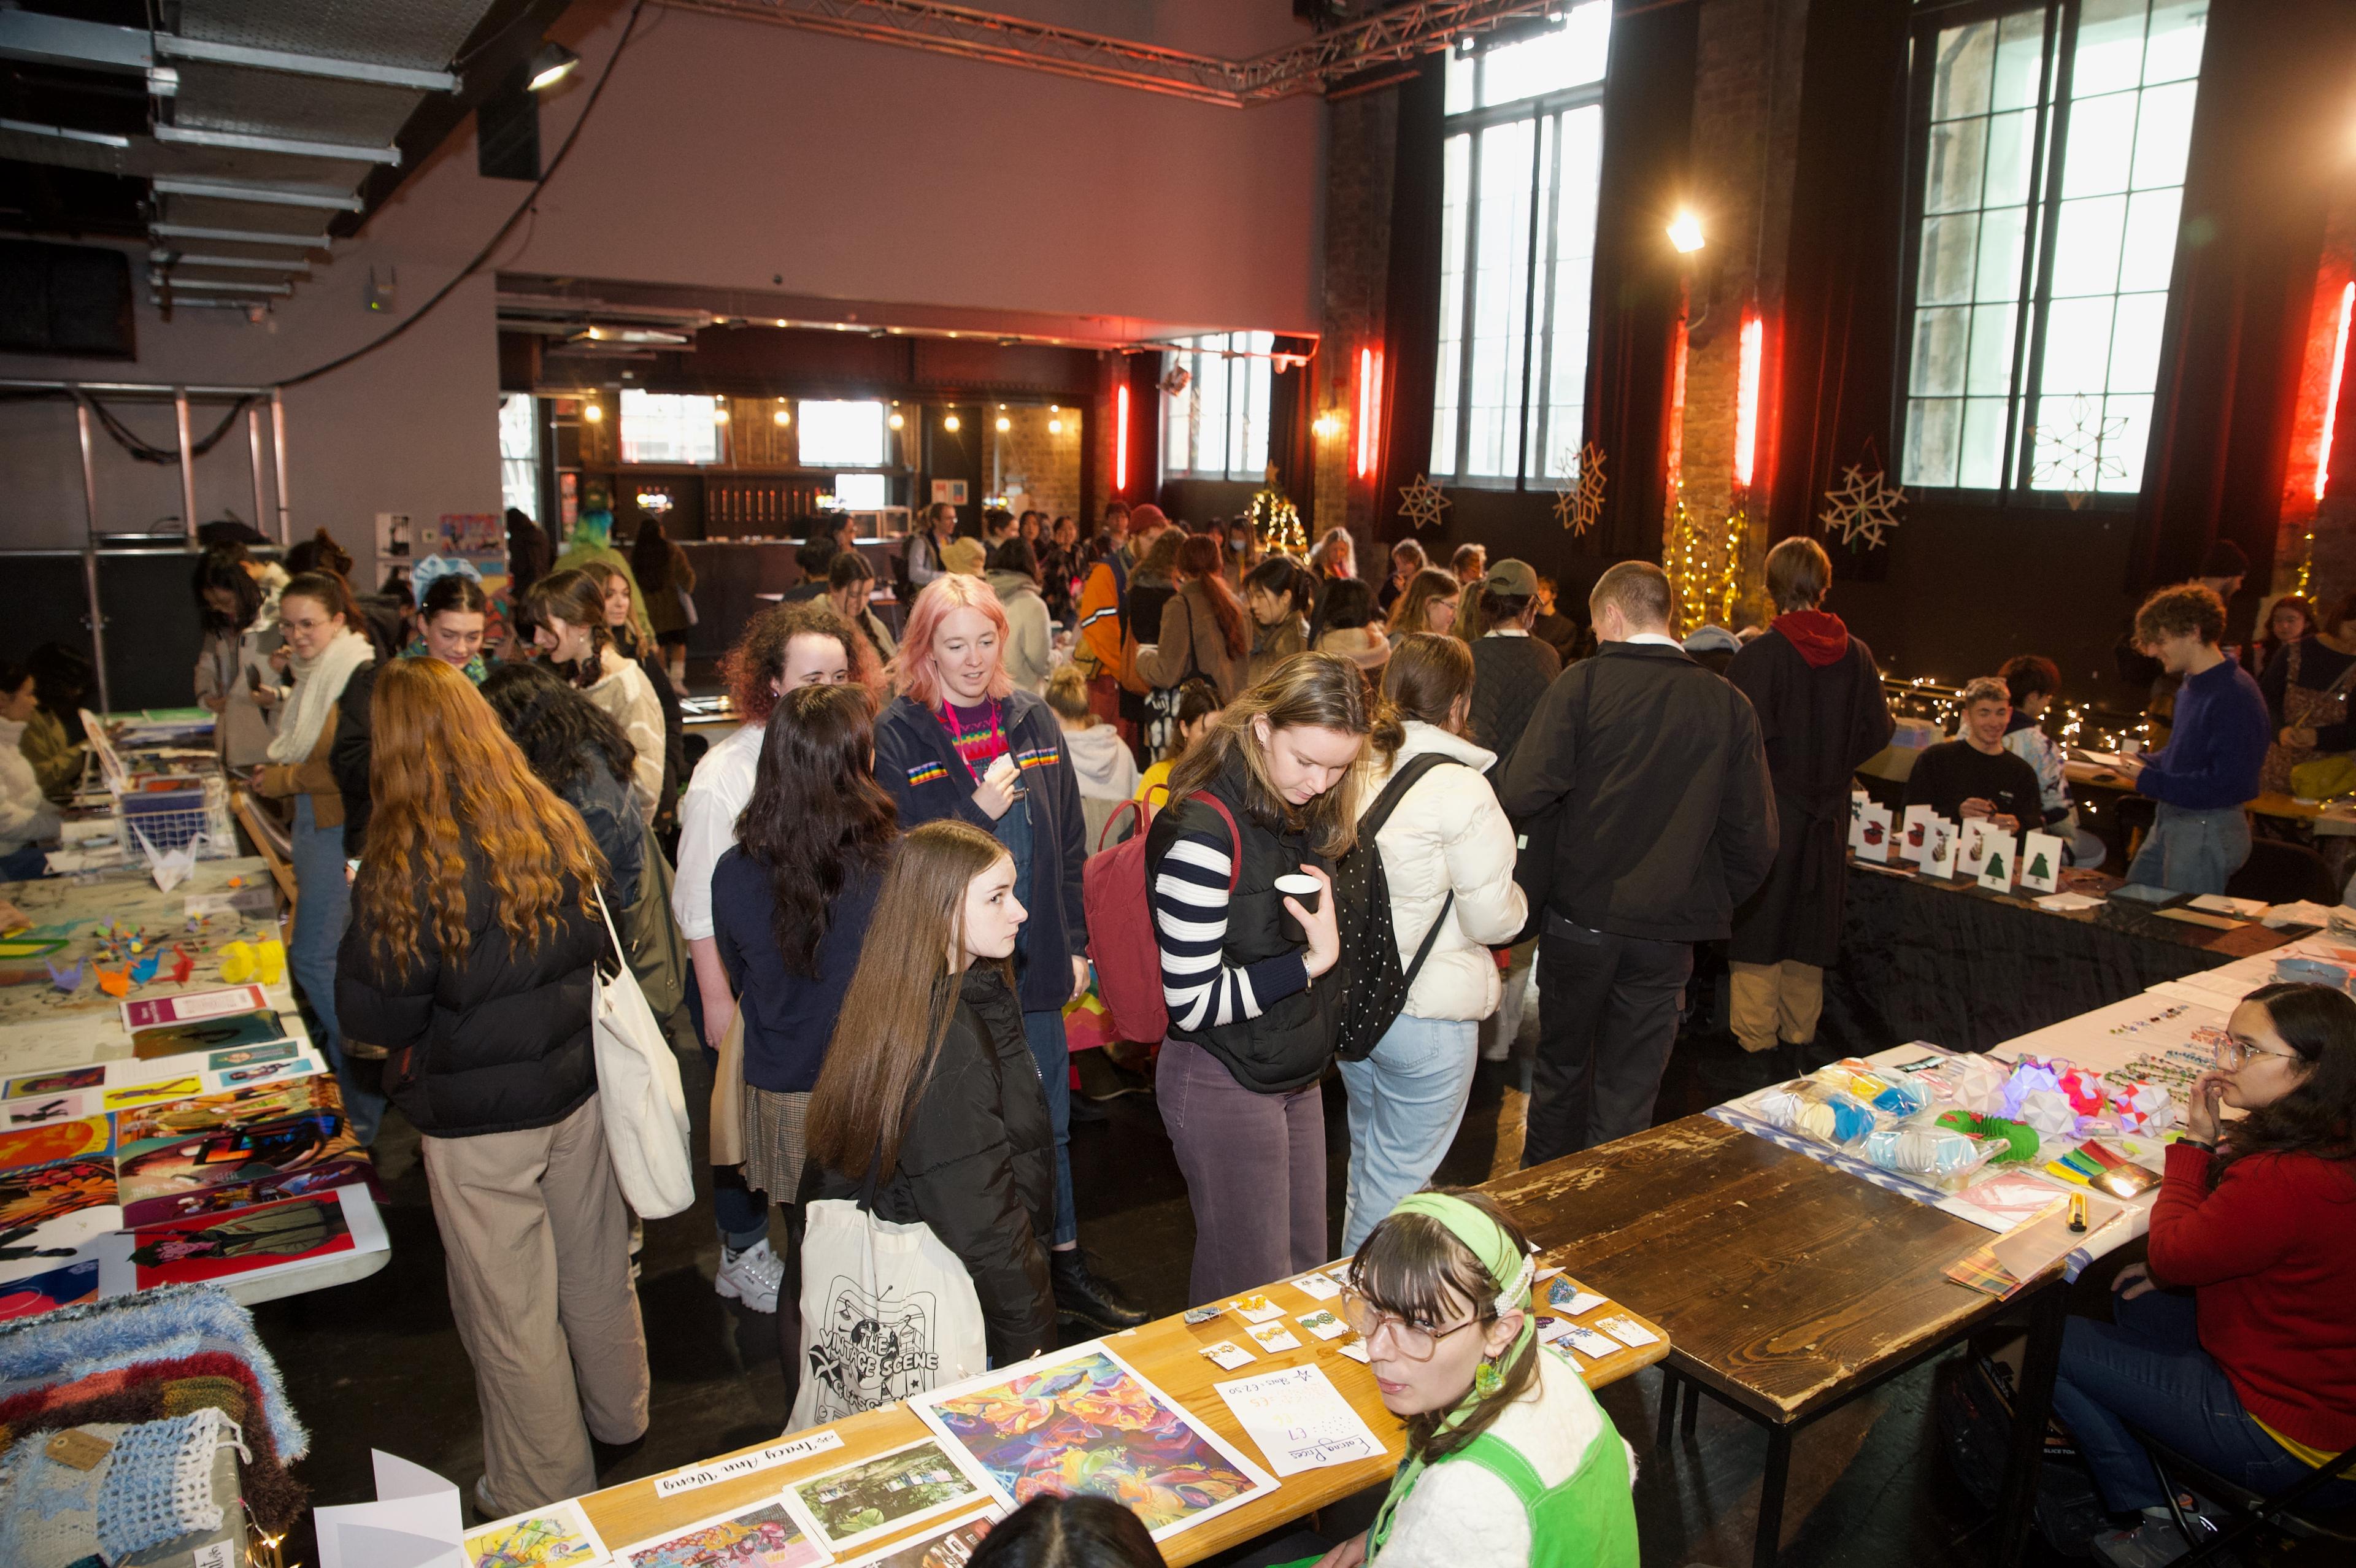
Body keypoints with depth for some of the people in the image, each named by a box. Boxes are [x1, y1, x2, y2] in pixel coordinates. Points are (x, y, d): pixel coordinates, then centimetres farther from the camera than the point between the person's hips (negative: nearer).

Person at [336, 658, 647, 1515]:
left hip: (479, 1117, -5)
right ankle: (620, 1418, 44)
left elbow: (377, 1013, -14)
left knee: (510, 1313, 12)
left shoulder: (407, 864, -21)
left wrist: (357, 924, -1)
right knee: (597, 1272, 23)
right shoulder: (554, 824, -4)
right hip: (577, 1086, 6)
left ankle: (545, 1493, 29)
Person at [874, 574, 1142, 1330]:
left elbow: (1069, 842, 9)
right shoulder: (898, 734, -8)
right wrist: (977, 811, -21)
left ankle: (1065, 1263, 35)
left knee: (1050, 1121, 16)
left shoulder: (1033, 720, 4)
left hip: (1035, 959, 4)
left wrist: (1076, 942, 7)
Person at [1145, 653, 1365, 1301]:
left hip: (1296, 1075, 8)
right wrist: (1312, 960, -23)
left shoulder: (1303, 810, 3)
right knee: (1252, 1290, 7)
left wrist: (1326, 928, 3)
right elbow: (1192, 1003, -23)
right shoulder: (1203, 831, -24)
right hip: (1223, 1084, -8)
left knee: (1307, 1269, 20)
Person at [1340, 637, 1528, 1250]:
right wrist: (1515, 899, 6)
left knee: (1366, 1156, 26)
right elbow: (1493, 920, -15)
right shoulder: (1461, 788, -19)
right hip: (1425, 1013, -7)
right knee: (1399, 1177, 8)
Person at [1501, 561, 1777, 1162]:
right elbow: (1754, 839, 0)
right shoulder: (1730, 706, -1)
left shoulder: (1584, 683, -9)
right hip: (1668, 932, 1)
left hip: (1581, 915, -1)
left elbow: (1523, 795, -18)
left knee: (1561, 1069, 18)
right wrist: (1710, 903, 14)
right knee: (1629, 1095, 12)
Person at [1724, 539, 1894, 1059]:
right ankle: (1800, 1029, 28)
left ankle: (1755, 1032, 13)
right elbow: (1877, 731, 4)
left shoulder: (1758, 654, -17)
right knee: (1812, 920, 16)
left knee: (1758, 922, 7)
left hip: (1767, 808, -4)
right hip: (1826, 812, 5)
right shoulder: (1856, 655, -2)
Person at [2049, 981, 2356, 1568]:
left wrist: (2197, 1140, -11)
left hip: (2295, 1445, -9)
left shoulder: (2284, 1182, -34)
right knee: (2138, 1296, 24)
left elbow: (2170, 1254, -17)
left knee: (2048, 1341, -5)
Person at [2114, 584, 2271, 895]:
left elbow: (2225, 785, -26)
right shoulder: (2190, 684, 10)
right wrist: (2144, 763, 4)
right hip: (2170, 822, 9)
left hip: (2207, 831, -9)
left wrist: (2149, 781, -21)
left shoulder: (2234, 695, -22)